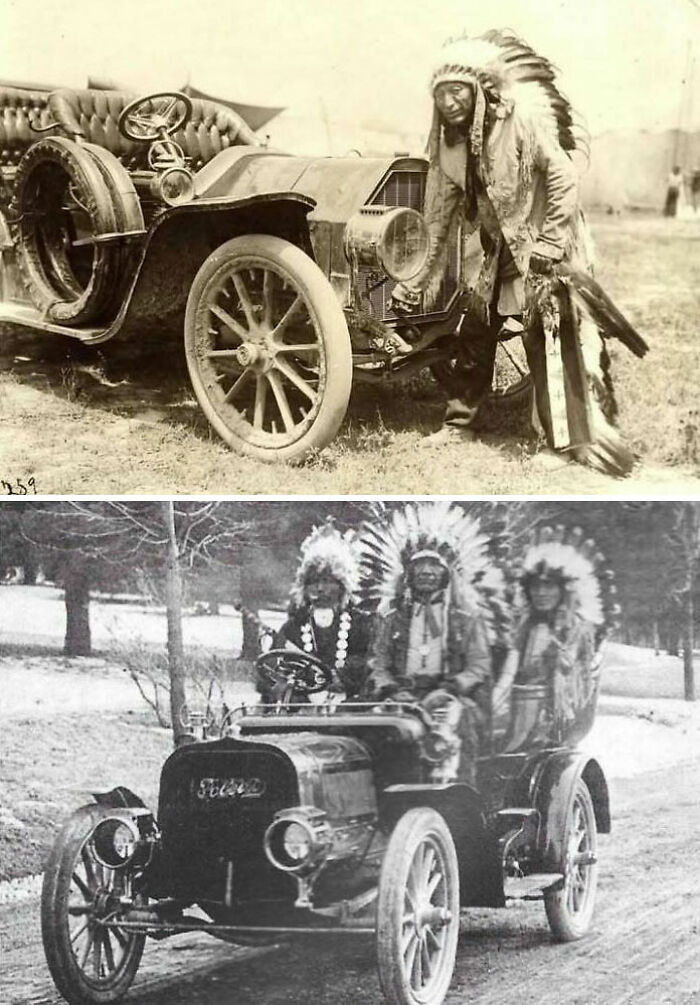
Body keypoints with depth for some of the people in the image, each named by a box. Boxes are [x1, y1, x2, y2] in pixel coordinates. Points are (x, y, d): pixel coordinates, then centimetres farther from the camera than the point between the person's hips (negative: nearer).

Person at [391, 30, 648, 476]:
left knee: (556, 335, -11)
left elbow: (563, 178, -17)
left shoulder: (521, 117, -18)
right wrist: (420, 281, 13)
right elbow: (441, 215, 12)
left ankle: (593, 434, -8)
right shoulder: (450, 143, 2)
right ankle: (462, 420, 27)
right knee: (475, 331, 12)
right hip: (497, 250, 7)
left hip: (543, 243, -7)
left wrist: (549, 245, -19)